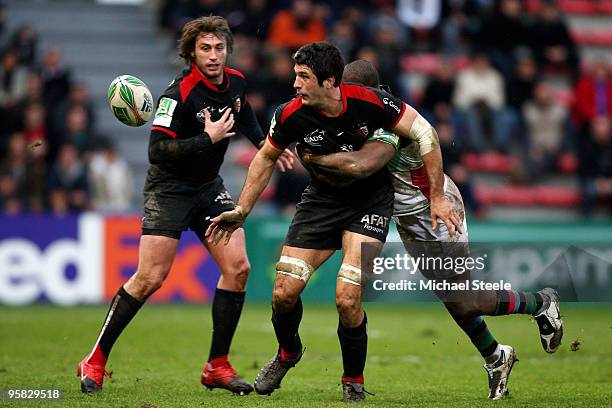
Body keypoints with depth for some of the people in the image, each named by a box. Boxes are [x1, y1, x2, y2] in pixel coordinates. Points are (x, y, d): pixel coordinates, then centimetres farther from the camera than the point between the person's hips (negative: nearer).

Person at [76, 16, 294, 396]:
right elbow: (158, 151, -26)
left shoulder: (236, 82, 1)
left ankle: (217, 367, 5)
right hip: (169, 189, -7)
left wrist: (265, 143, 13)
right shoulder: (179, 94, -22)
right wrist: (208, 138, -26)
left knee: (238, 268, -4)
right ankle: (95, 361, -1)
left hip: (210, 187, 7)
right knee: (150, 278, -12)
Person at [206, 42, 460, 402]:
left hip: (370, 202, -3)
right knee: (284, 293, -6)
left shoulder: (369, 102, -24)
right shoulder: (292, 115, -17)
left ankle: (354, 380, 7)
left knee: (347, 298, -18)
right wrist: (242, 211, 3)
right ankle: (288, 352, 29)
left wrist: (438, 197, -13)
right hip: (321, 200, 3)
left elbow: (423, 133, -13)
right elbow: (267, 157, 4)